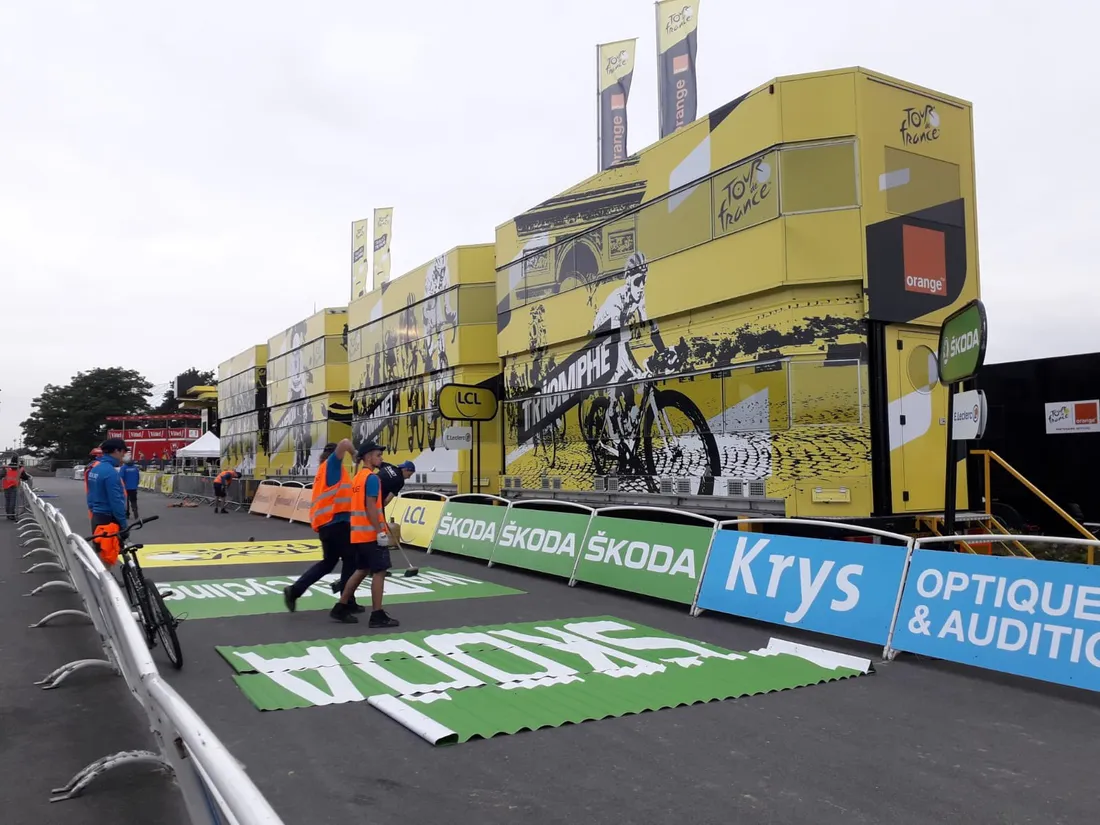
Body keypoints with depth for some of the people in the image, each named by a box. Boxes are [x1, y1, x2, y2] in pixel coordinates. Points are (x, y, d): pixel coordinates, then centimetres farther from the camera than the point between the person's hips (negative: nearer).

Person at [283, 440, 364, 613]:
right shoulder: (331, 464, -3)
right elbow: (345, 443, -17)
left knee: (328, 562, 16)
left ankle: (294, 590, 9)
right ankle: (347, 602, 7)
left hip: (326, 522, 9)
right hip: (336, 521, -9)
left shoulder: (324, 471, 21)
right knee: (350, 560, 3)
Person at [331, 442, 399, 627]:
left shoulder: (358, 477, 15)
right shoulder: (372, 477, -14)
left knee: (362, 570, 17)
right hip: (371, 533, -9)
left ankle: (341, 608, 21)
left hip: (359, 533, 9)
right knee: (379, 571, -3)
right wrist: (381, 532, -20)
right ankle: (377, 615, -1)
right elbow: (370, 507, -20)